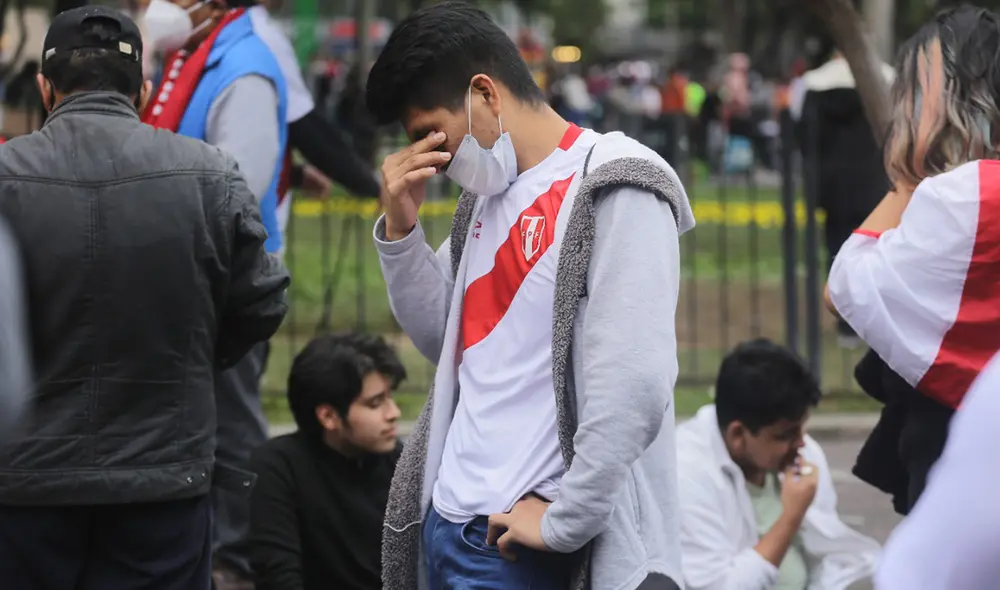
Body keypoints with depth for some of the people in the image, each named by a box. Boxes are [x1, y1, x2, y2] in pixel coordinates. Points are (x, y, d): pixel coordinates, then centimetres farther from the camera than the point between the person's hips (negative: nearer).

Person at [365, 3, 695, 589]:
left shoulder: (615, 192, -13)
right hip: (445, 518, 7)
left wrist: (564, 523, -16)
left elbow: (636, 384, -20)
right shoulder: (490, 191, 13)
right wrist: (399, 228, 4)